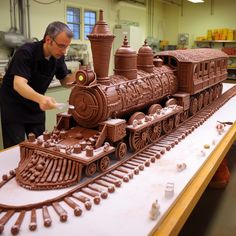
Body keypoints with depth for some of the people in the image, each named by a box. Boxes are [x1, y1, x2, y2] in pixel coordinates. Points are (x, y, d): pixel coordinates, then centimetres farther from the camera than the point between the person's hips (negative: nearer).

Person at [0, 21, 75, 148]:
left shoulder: (58, 57, -7)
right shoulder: (26, 52, -26)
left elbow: (64, 81, 3)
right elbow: (18, 84, -37)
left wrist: (76, 76, -21)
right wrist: (40, 98, -56)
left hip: (35, 105, 6)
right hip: (13, 104, -5)